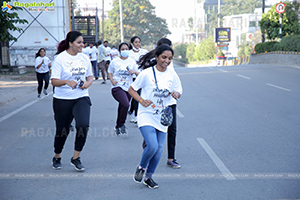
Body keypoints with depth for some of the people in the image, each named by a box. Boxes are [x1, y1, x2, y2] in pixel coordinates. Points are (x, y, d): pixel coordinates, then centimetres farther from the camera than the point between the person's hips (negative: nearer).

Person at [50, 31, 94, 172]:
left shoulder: (84, 58, 7)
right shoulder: (60, 58, -8)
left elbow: (90, 76, 15)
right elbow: (54, 81, -12)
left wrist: (87, 83, -8)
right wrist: (67, 82, -31)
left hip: (81, 98, 3)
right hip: (62, 100, -3)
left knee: (83, 125, -18)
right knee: (62, 131, 6)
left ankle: (76, 158, -1)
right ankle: (57, 158, 33)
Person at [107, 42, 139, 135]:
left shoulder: (132, 61, 7)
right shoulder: (115, 61, 2)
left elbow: (138, 74, 10)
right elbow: (110, 72, 13)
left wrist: (134, 71, -12)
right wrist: (112, 81, -5)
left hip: (128, 88, 4)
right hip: (117, 87, -4)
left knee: (122, 107, 11)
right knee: (125, 104, -24)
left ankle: (118, 127, 30)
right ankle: (121, 124, -4)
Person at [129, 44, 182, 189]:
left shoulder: (173, 75, 3)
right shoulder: (147, 73, -9)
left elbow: (177, 92, 14)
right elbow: (131, 89, -1)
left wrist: (176, 94, -10)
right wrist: (142, 101, -17)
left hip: (162, 117, 4)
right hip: (146, 116, -4)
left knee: (159, 149, 4)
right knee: (152, 146, -19)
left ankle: (148, 177, 26)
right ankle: (141, 167, 13)